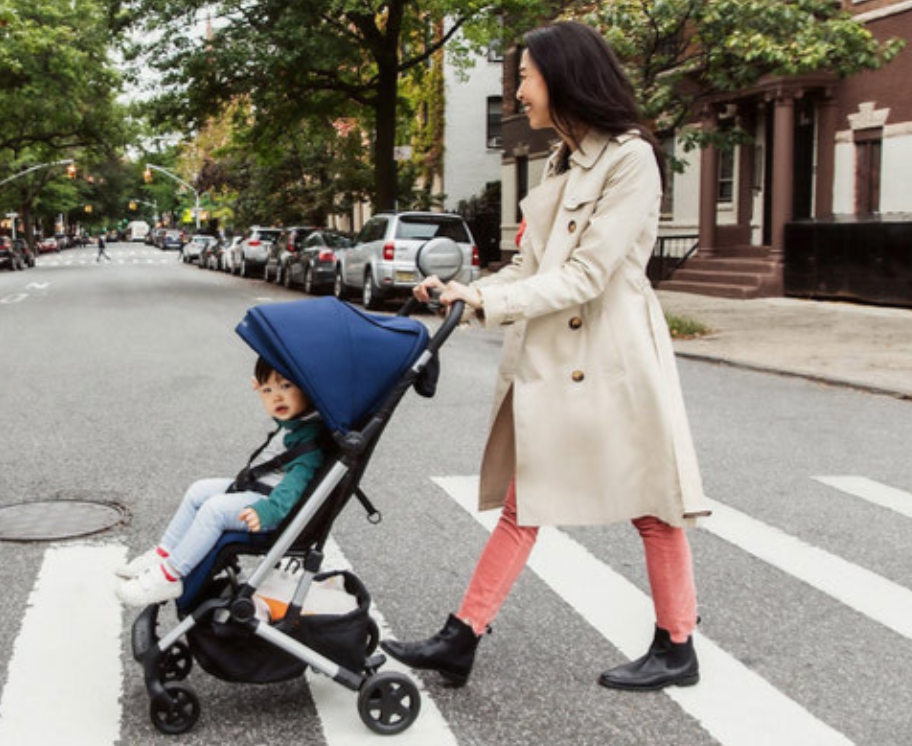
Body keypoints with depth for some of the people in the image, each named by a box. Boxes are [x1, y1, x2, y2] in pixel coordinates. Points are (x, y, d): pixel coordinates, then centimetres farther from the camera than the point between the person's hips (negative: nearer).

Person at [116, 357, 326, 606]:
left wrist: (266, 510, -46)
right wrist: (263, 386, 30)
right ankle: (163, 553, 16)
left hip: (277, 504, -11)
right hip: (252, 488, 11)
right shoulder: (288, 422, 5)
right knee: (198, 490, 14)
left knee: (215, 508, -24)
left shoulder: (312, 438, -25)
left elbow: (296, 483, -34)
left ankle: (169, 577, -16)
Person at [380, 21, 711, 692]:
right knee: (524, 503, 9)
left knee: (651, 506, 6)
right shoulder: (563, 164, 15)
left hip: (612, 356, -8)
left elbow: (587, 274, -17)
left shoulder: (630, 157, -11)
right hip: (549, 358, 8)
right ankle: (460, 641, 12)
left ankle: (677, 649, 22)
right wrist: (462, 294, 3)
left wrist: (489, 301, -17)